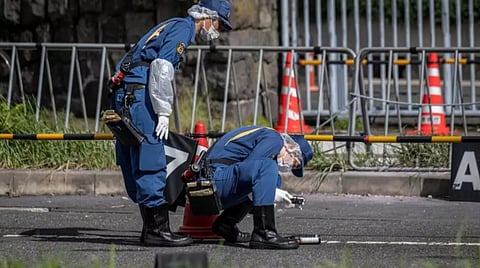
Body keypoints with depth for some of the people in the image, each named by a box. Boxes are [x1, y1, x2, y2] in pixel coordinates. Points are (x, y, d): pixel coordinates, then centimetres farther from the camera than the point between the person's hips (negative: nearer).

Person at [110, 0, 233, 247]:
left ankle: (151, 228, 13)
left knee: (134, 167, 10)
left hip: (124, 95, 10)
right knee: (151, 163, -11)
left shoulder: (174, 26, 25)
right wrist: (163, 113, -17)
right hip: (137, 95, -10)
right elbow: (161, 68, -17)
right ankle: (158, 230, -13)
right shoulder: (183, 28, -6)